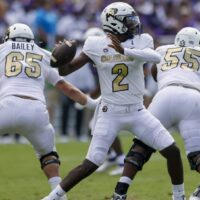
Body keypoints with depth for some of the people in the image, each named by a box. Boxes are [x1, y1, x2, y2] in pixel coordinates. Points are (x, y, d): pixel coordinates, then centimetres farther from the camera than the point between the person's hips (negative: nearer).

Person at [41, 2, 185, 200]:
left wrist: (125, 50, -39)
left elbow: (155, 57, -28)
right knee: (90, 165, -8)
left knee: (173, 151, -3)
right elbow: (65, 71, 0)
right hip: (110, 113, -2)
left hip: (137, 111, 2)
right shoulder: (96, 45, -6)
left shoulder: (141, 41, -4)